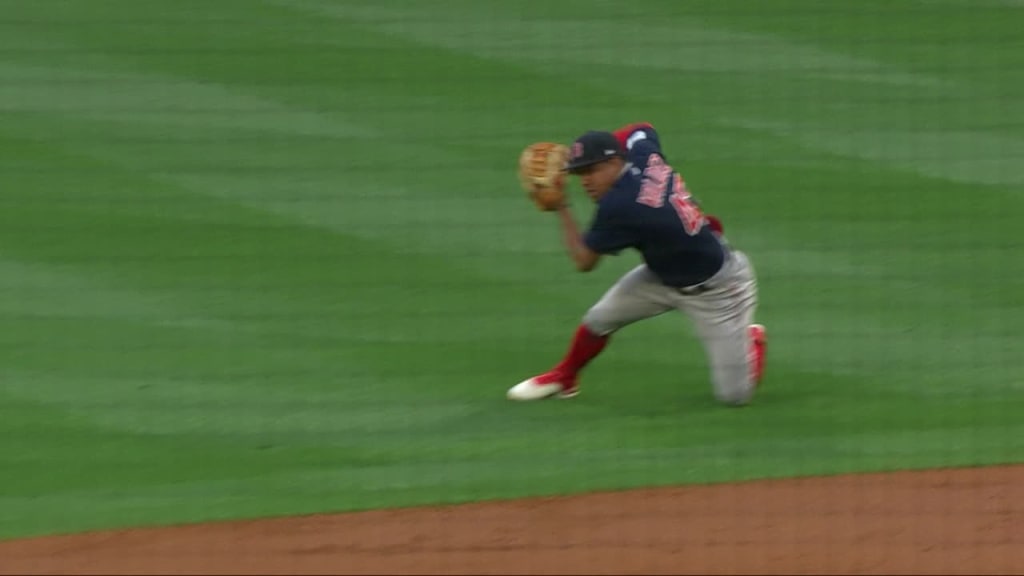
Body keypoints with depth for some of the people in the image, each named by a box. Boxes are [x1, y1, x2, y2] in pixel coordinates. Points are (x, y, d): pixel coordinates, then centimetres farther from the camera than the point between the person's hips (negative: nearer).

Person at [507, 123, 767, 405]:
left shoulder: (618, 207, -34)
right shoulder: (644, 152, -13)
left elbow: (584, 262, -17)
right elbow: (642, 129, 15)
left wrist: (561, 208, -14)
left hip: (717, 291, -9)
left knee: (733, 395, -5)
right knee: (599, 318, 1)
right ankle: (563, 378, 26)